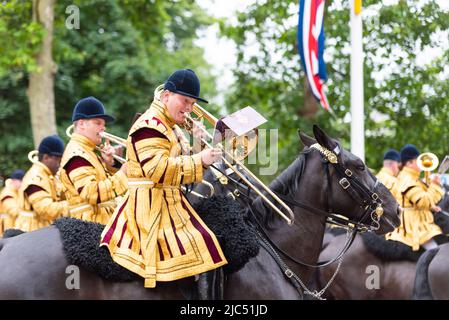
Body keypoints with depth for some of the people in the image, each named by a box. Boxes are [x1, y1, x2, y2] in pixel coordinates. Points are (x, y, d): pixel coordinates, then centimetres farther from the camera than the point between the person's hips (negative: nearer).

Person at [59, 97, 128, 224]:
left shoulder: (87, 151, 20)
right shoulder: (76, 154, -13)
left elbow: (105, 182, 23)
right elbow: (91, 194, -25)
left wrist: (109, 163, 4)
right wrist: (121, 175, -23)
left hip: (105, 222, 10)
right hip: (92, 224, -10)